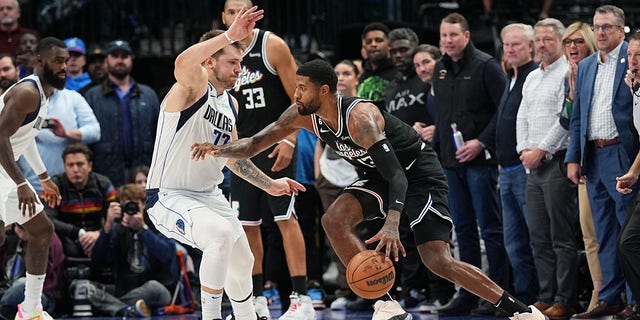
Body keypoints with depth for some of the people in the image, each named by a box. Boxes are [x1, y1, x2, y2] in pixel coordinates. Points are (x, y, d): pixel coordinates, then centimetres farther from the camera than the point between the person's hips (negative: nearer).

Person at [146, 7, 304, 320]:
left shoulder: (231, 105, 10)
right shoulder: (194, 86, -16)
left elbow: (232, 156, 23)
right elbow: (183, 63, -43)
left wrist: (269, 184, 18)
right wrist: (229, 35, -46)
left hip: (208, 195, 9)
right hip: (168, 197, -9)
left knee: (242, 261, 19)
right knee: (221, 232, -34)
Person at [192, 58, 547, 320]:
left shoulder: (359, 117, -32)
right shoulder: (303, 115, -9)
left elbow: (397, 176, -37)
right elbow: (256, 143, 0)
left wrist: (391, 225, -51)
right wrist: (219, 149, -20)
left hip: (420, 173, -8)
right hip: (382, 175, 8)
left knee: (437, 260, -16)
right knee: (335, 220, -15)